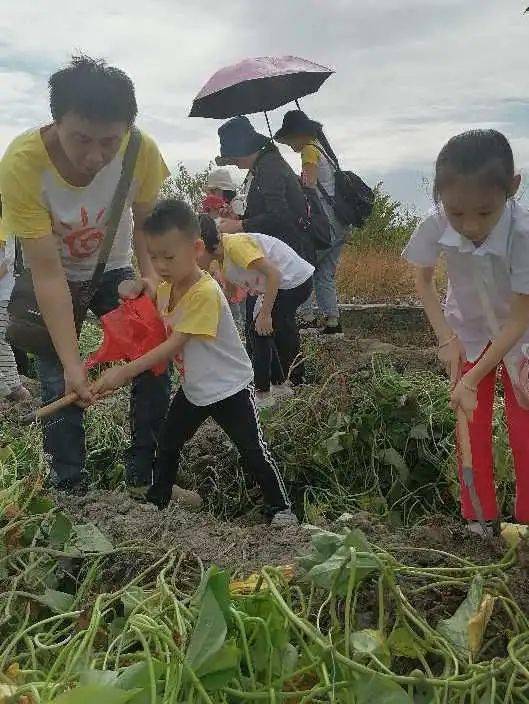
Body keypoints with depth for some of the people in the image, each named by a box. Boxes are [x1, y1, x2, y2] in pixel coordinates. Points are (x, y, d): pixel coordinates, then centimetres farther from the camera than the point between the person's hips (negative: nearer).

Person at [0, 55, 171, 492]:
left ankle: (145, 477, 13)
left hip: (113, 270, 2)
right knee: (59, 384, -8)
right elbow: (48, 274, -32)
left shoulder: (142, 150, -28)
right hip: (52, 280, -2)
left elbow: (143, 224, -9)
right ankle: (69, 489, 11)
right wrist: (71, 362, -34)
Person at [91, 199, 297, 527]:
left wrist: (124, 372, -31)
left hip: (230, 388, -8)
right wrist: (138, 285, -7)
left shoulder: (205, 292, -29)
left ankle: (281, 507, 15)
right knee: (167, 444, 16)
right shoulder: (167, 287, -3)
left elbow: (174, 345, -30)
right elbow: (152, 290, 20)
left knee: (254, 452, -2)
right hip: (194, 388, 8)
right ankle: (157, 500, 33)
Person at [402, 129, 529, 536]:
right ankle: (480, 518, 23)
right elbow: (424, 280, -7)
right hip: (468, 332, 2)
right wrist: (447, 338, -15)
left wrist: (472, 380, -32)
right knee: (473, 430, 7)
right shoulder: (437, 227, -28)